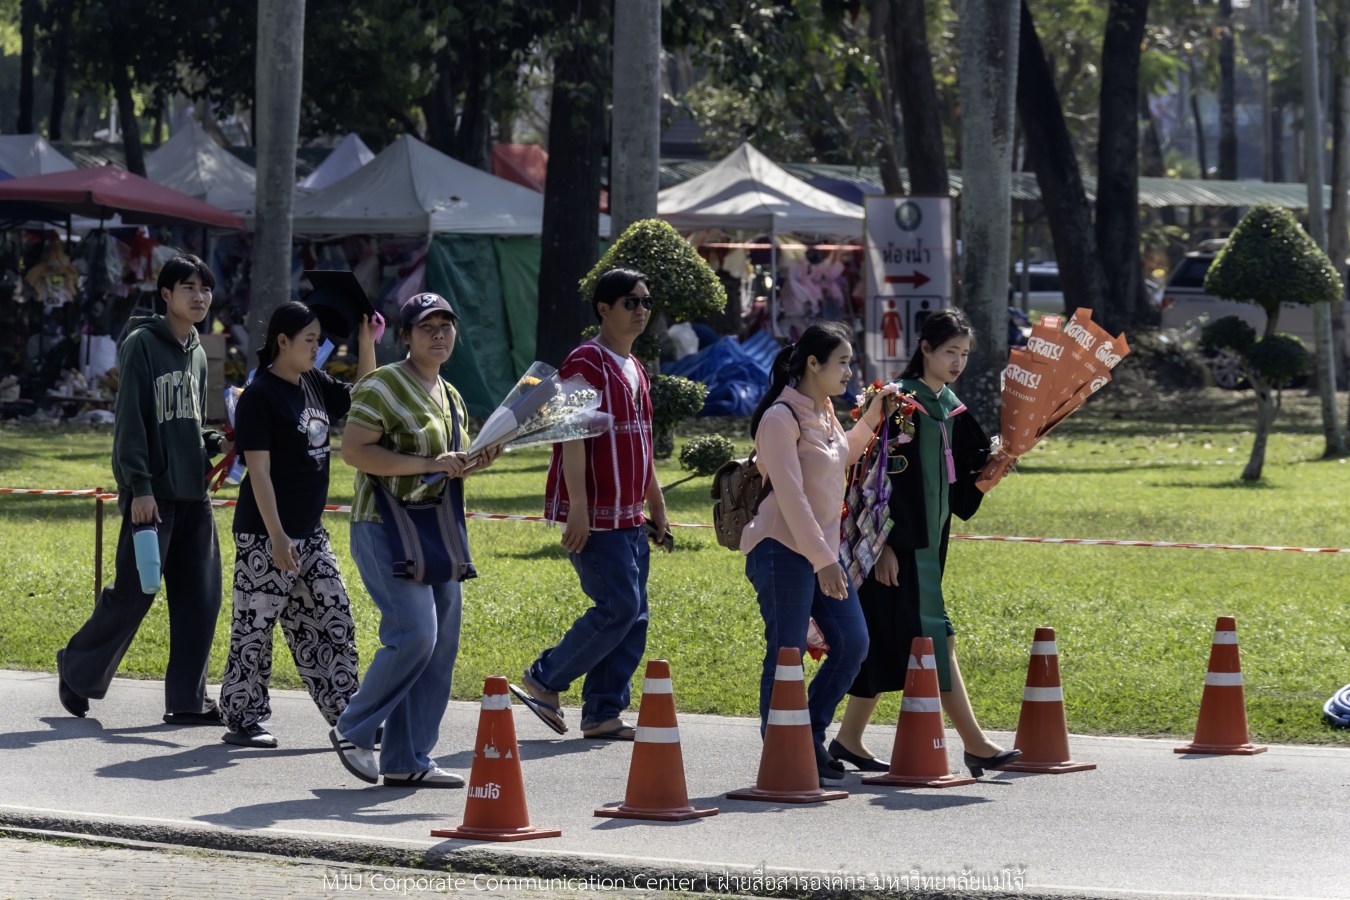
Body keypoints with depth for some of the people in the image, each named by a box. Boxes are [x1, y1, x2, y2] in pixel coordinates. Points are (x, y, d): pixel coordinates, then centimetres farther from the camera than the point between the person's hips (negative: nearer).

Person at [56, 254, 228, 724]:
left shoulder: (197, 353, 16)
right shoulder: (143, 344, -6)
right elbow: (131, 421, -11)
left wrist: (217, 444, 5)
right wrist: (139, 485, -17)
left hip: (194, 495, 7)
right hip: (152, 494, -7)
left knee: (200, 597, 2)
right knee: (134, 592, -7)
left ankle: (187, 699, 7)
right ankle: (76, 670, 12)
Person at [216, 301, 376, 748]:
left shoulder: (314, 385, 9)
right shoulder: (260, 396, -13)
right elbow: (259, 470, -17)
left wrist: (367, 344, 8)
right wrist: (277, 537, -21)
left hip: (309, 533, 8)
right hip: (265, 536, -8)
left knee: (331, 622, 8)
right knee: (254, 627, -1)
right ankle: (242, 720, 7)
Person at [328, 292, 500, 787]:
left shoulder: (450, 397, 18)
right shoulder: (384, 385, -8)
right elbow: (353, 450, -19)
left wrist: (472, 464, 8)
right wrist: (429, 464, -22)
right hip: (387, 526, -9)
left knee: (442, 645, 4)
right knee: (415, 633, -18)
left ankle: (407, 759, 9)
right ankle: (354, 730, -2)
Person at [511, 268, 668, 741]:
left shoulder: (635, 370, 17)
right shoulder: (586, 363, -11)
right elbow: (574, 439, -18)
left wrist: (656, 506, 23)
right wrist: (578, 508, -24)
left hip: (628, 516, 9)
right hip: (596, 516, -9)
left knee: (633, 616, 5)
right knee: (620, 607, -13)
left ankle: (602, 714, 9)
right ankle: (544, 681, 0)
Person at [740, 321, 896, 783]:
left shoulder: (824, 413, 11)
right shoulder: (781, 419, -15)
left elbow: (842, 457, 32)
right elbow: (790, 496, -21)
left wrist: (873, 416, 20)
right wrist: (823, 561, -24)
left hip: (822, 550, 9)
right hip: (784, 551, -9)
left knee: (852, 643, 7)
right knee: (786, 657, -5)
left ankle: (811, 740, 18)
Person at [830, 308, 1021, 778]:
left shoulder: (950, 408, 13)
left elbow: (962, 472, 18)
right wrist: (886, 544, -19)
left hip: (929, 540, 9)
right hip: (900, 543, -9)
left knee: (886, 643, 11)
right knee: (934, 639, -10)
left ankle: (849, 739, 18)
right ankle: (975, 745, -13)